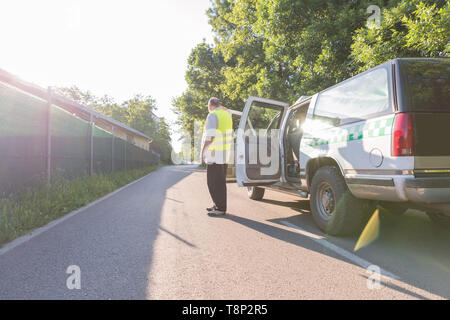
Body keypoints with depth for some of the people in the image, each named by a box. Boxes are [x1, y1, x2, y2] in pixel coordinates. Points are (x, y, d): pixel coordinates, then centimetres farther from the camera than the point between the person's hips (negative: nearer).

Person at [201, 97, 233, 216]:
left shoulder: (212, 115, -13)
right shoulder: (227, 114, 13)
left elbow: (210, 136, -20)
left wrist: (203, 151, -15)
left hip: (215, 154, -9)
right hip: (225, 153, 9)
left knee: (214, 182, -4)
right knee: (220, 181, 15)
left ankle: (220, 208, -1)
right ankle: (219, 205, 23)